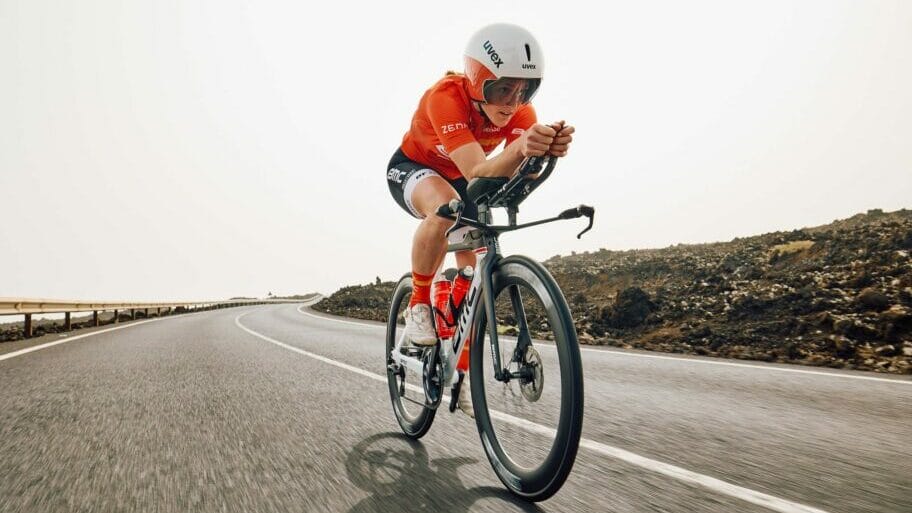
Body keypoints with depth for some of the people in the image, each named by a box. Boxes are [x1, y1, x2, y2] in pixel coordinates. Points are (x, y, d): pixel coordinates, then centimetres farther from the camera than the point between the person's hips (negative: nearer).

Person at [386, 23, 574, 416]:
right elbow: (478, 173, -48)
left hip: (459, 180, 5)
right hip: (412, 168, -5)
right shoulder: (446, 96, -36)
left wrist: (548, 149, -59)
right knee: (445, 207, -41)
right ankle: (418, 305, -18)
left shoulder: (520, 109, -22)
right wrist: (519, 149, -66)